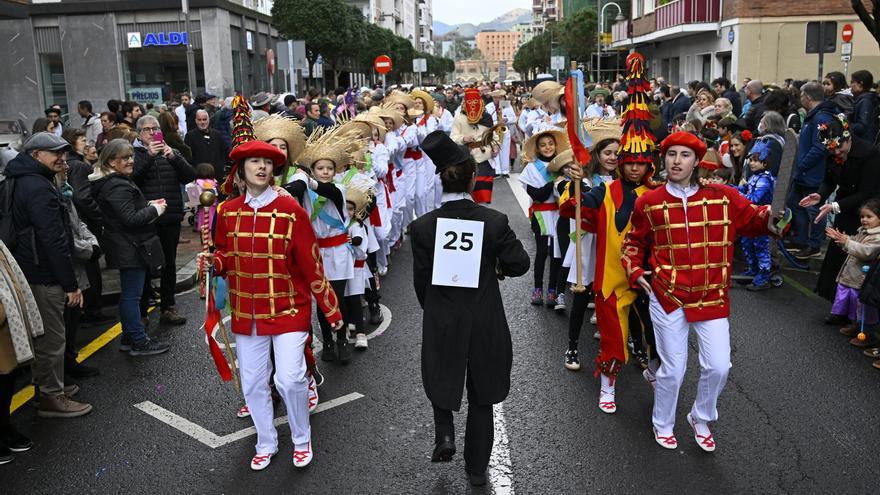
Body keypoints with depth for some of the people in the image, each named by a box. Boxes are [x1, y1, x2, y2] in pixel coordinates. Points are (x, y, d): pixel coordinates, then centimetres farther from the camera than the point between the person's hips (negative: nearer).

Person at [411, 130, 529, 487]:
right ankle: (476, 467, 29)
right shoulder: (495, 221, -15)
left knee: (443, 381, 27)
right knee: (481, 396, 18)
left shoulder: (423, 227, -12)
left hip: (442, 323, 0)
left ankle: (445, 433, 7)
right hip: (485, 323, 1)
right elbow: (519, 264, -6)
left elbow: (421, 281, -5)